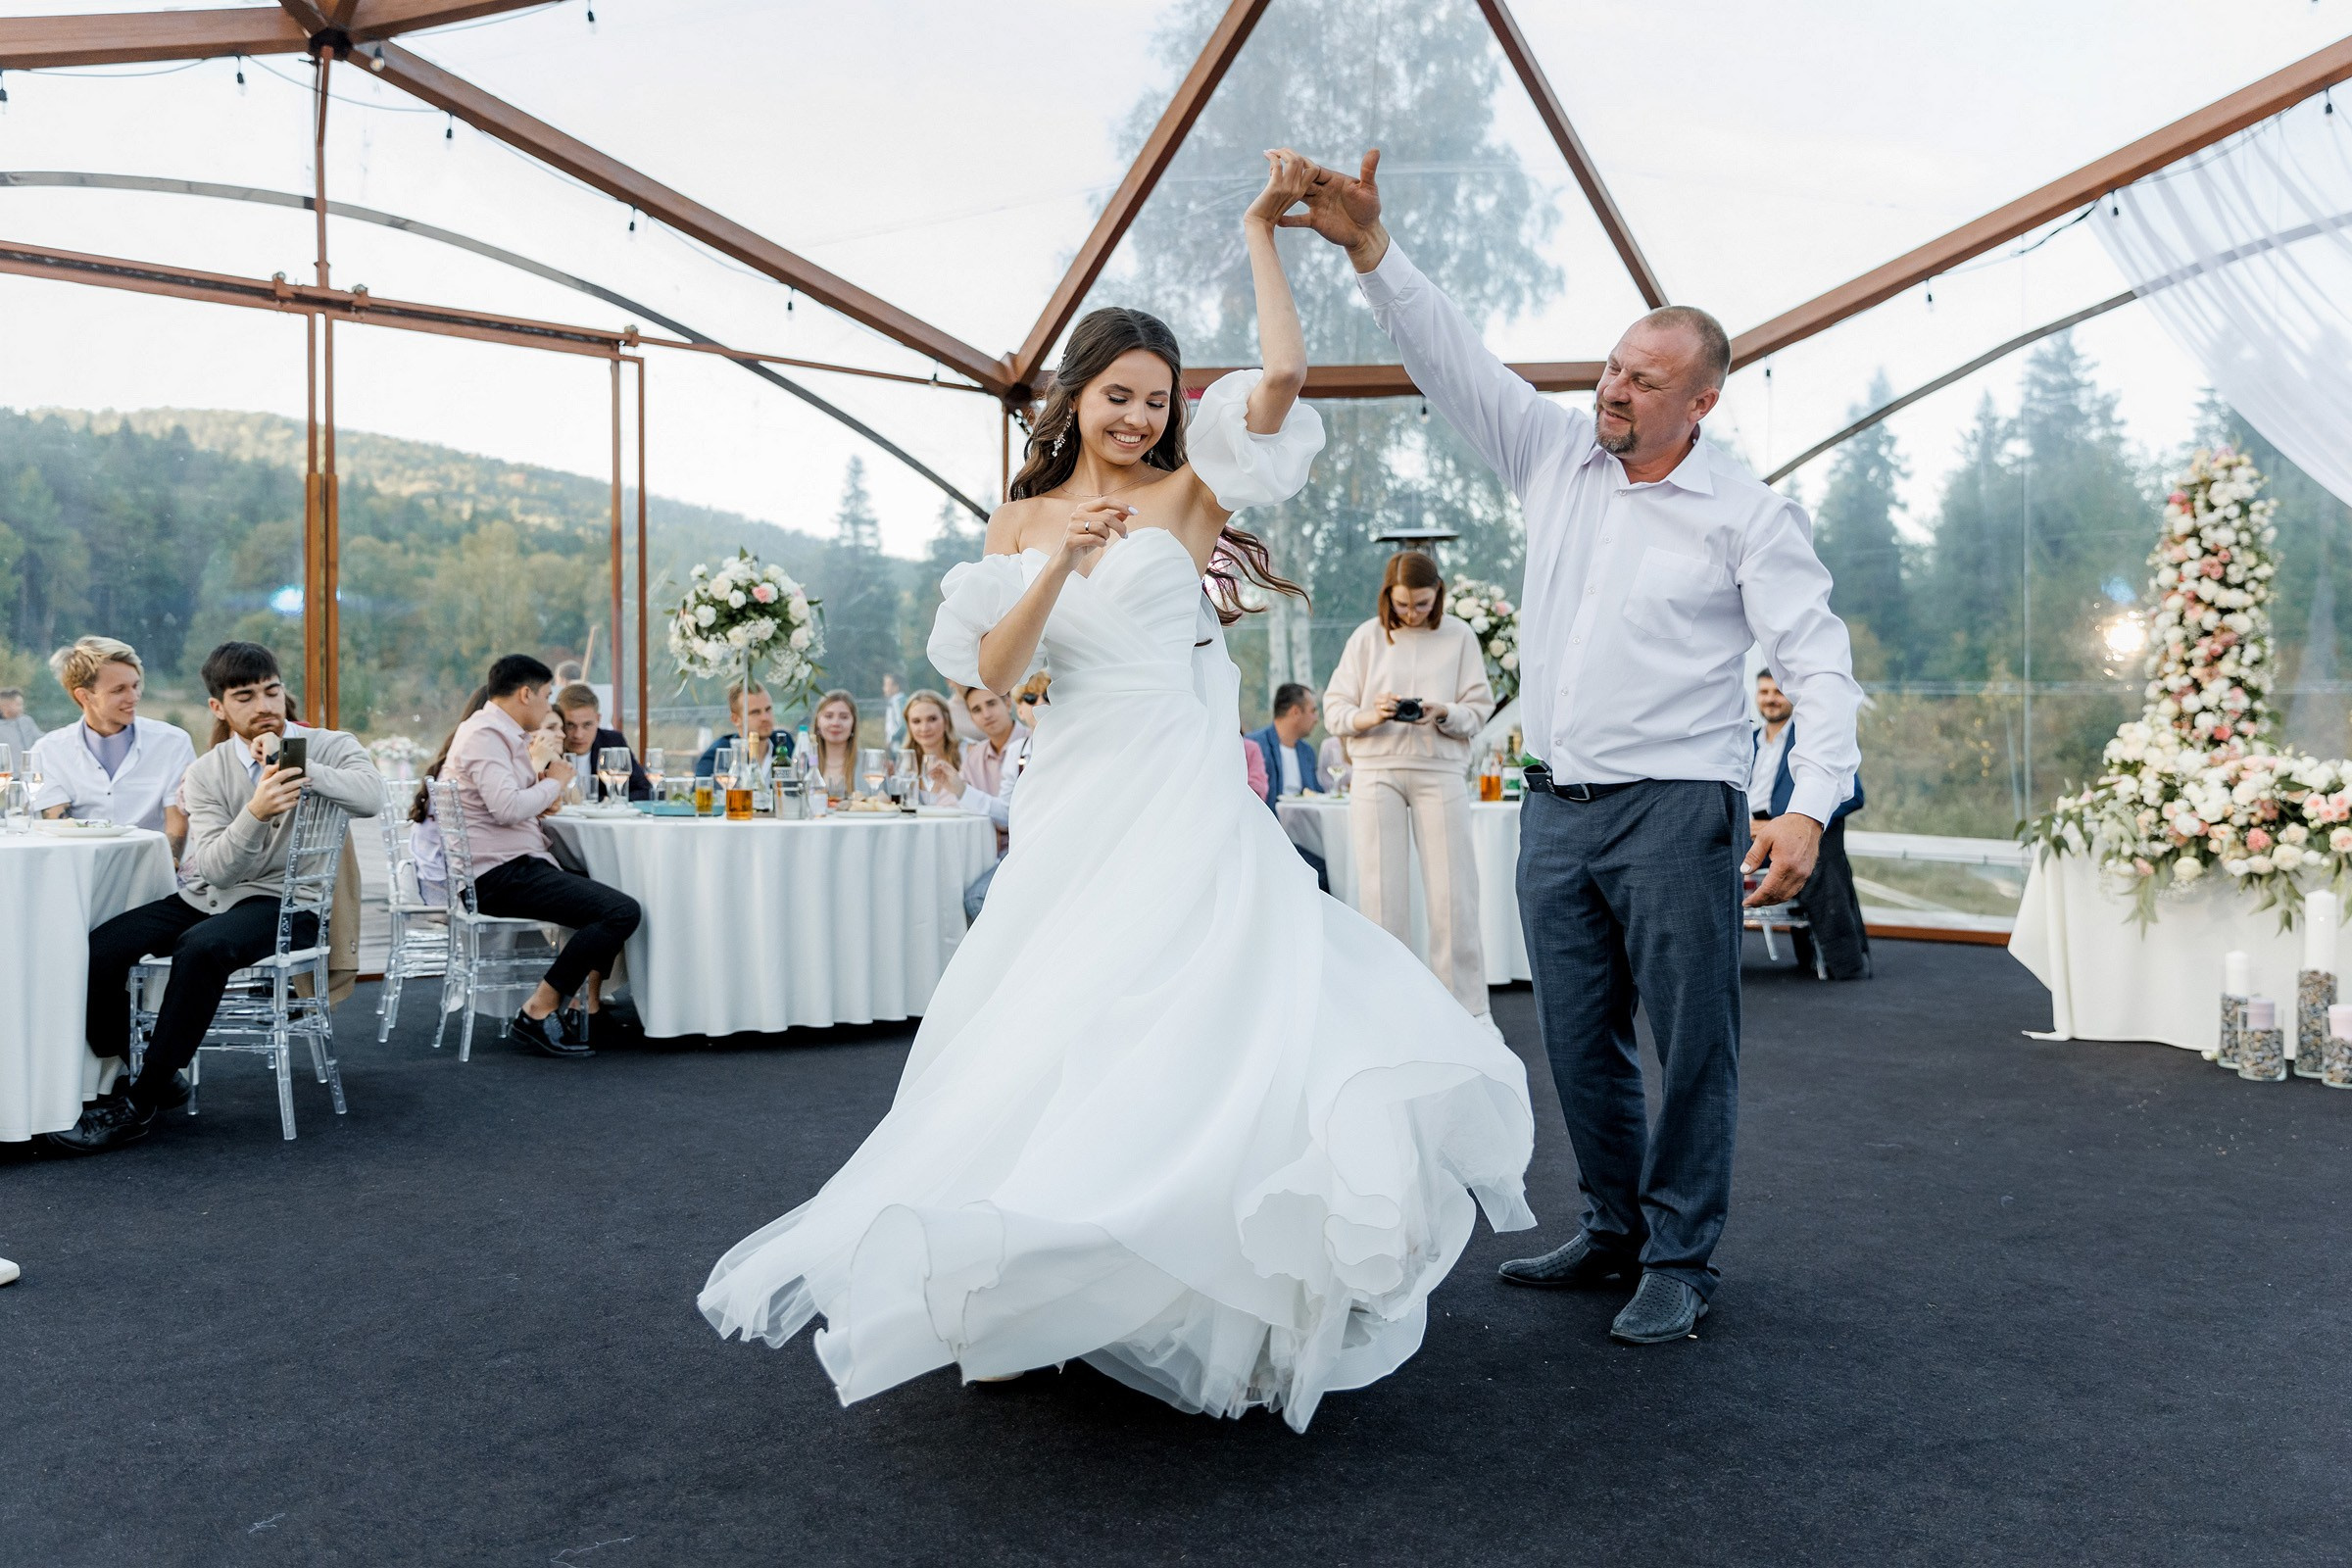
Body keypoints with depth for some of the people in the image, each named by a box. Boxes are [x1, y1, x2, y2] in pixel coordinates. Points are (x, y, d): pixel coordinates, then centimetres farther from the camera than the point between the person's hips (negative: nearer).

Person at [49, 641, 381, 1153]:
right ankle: (152, 1074, 7)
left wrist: (293, 764, -27)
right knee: (97, 949, -16)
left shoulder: (330, 748, -2)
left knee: (201, 948, -33)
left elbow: (371, 797, -25)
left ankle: (140, 1102, -18)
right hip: (207, 896, 4)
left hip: (286, 904, -4)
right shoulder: (207, 772, 4)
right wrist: (256, 812, -28)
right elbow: (217, 870, -10)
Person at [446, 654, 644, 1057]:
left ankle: (591, 1008, 15)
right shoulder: (484, 735, -13)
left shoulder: (501, 734, 20)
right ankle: (539, 1012, -15)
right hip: (500, 873, -11)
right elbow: (506, 808, -27)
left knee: (610, 898, 21)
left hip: (513, 866, 11)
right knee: (622, 911, -21)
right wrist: (554, 782, -10)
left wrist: (542, 788, 9)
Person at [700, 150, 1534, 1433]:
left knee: (1197, 1025, -8)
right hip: (1077, 803, 3)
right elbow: (992, 673, 1)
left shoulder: (1190, 494, 4)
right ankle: (1020, 1290, 20)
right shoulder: (1021, 520, 12)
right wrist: (1059, 567, -12)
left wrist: (1263, 229, -3)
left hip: (1187, 805, -3)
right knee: (1051, 1034, 6)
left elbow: (1281, 375, -9)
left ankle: (1184, 1288, 8)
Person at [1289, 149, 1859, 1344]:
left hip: (1677, 809, -5)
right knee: (1579, 1042, 13)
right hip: (1555, 807, 5)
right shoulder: (1554, 453, 9)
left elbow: (1819, 664, -8)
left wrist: (1810, 805, -22)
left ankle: (1679, 1259, 16)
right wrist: (1371, 250, -9)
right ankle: (1614, 1229, 29)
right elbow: (1449, 358, 4)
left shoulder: (1748, 515, -4)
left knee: (1690, 1043, 1)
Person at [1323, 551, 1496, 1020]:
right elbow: (1335, 708, 4)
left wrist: (1443, 713, -16)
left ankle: (1468, 1008, 7)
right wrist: (1371, 716, -15)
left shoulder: (1459, 636, 5)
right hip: (1376, 769, 1)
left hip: (1440, 769, 0)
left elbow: (1479, 708, 4)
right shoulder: (1367, 637, 5)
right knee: (1381, 891, 1)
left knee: (1452, 889, -2)